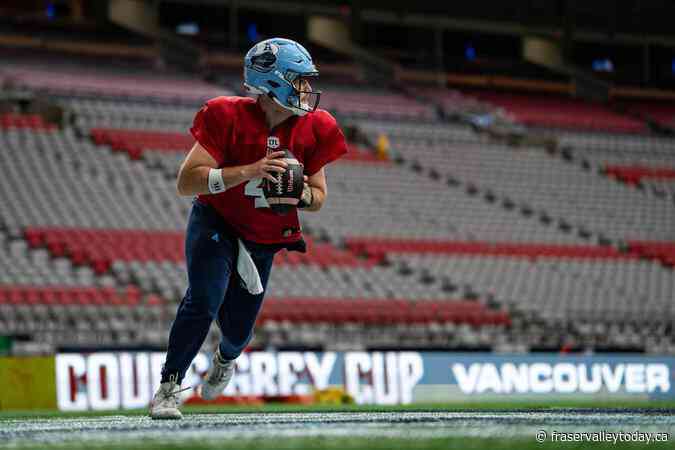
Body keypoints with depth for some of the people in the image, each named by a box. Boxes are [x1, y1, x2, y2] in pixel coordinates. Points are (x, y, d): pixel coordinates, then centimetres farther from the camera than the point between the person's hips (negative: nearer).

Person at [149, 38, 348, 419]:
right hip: (215, 225, -4)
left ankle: (226, 359, 48)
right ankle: (168, 388, -12)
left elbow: (319, 196, 1)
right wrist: (250, 171, -38)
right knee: (204, 301, -26)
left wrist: (300, 194, -24)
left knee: (238, 329, 9)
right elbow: (186, 182, -29)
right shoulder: (229, 118, -23)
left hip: (263, 240, 4)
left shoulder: (313, 130, -10)